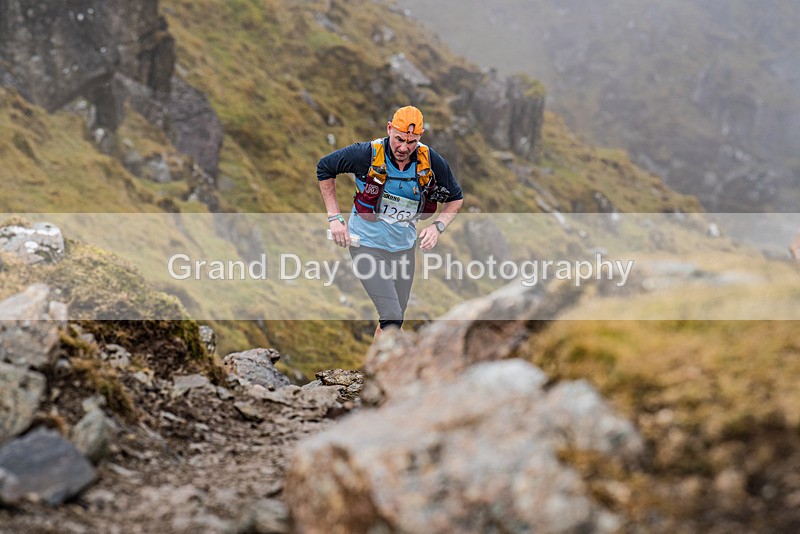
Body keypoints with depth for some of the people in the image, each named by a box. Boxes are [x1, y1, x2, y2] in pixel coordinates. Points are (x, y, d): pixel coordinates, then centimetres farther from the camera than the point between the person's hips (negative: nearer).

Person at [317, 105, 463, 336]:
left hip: (404, 246, 4)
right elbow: (324, 168, -5)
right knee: (392, 319, -15)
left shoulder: (431, 161, -13)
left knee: (396, 316, 15)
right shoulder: (367, 155, -22)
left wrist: (437, 226, -15)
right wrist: (335, 217, -9)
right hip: (367, 244, -4)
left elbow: (456, 198, 4)